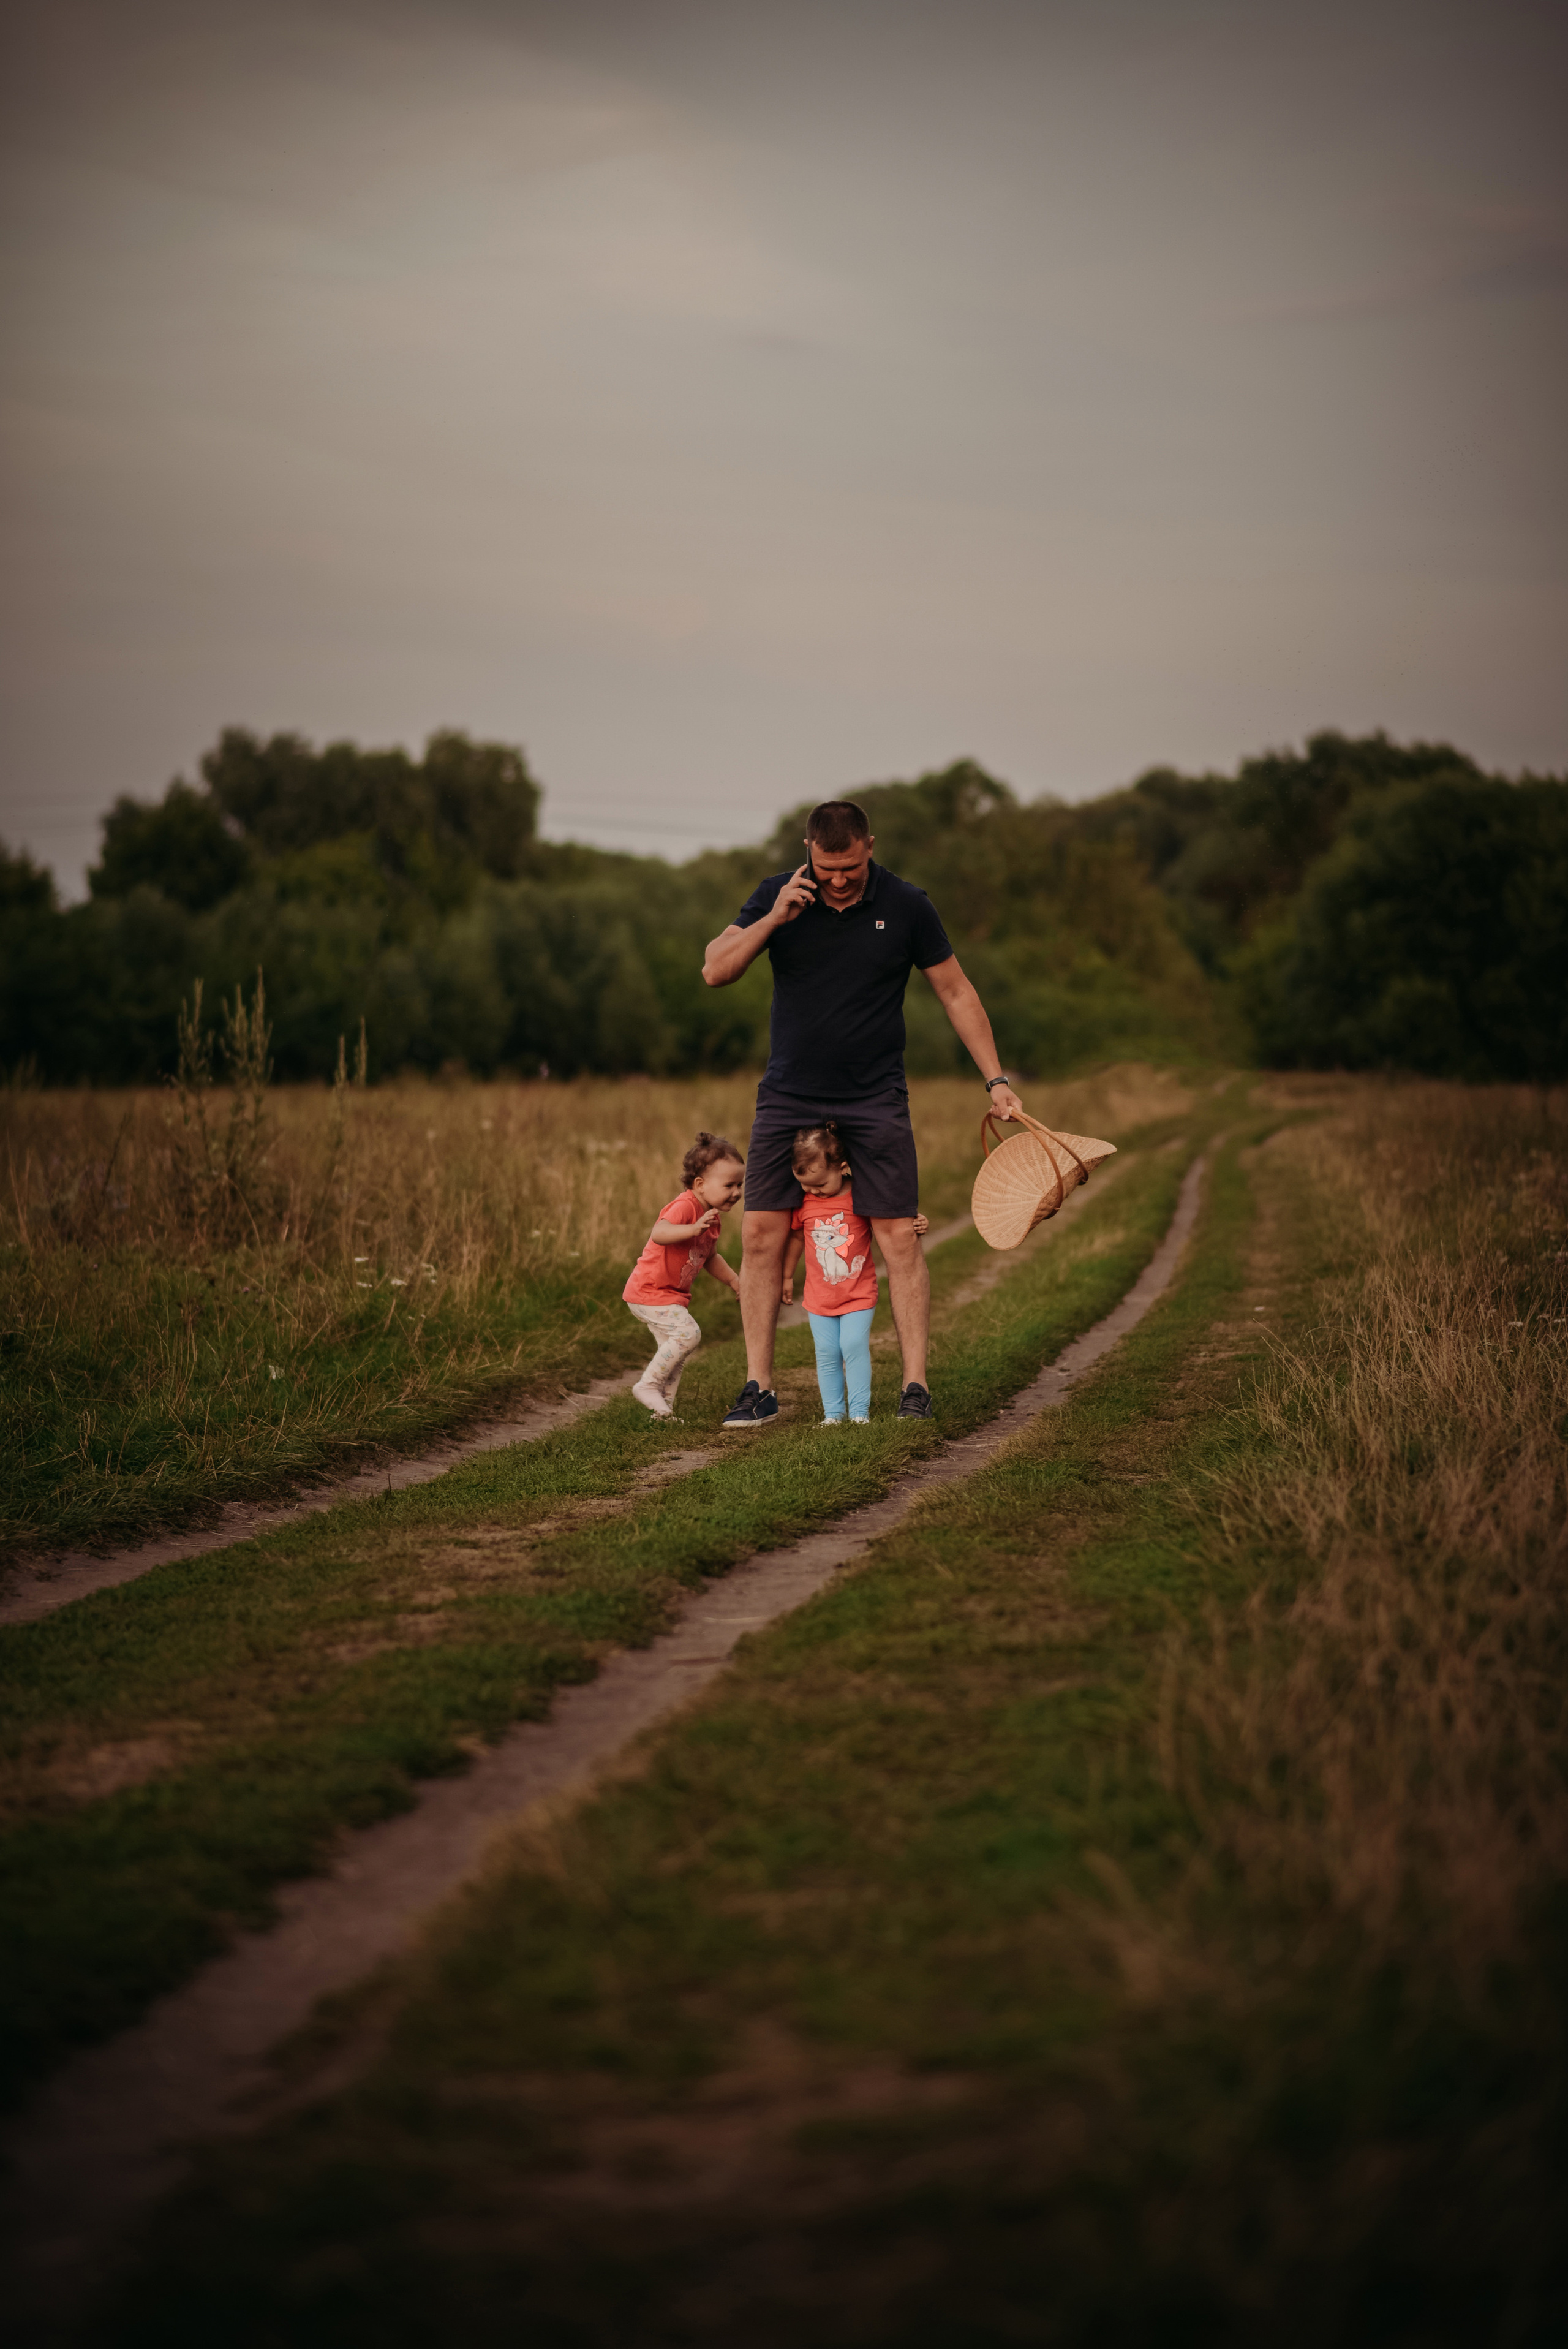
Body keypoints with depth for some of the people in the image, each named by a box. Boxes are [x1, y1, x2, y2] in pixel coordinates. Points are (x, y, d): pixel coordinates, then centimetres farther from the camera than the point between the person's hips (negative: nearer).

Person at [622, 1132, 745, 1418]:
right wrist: (693, 1229, -56)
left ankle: (663, 1408, 24)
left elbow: (708, 1257, 25)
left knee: (675, 1350, 14)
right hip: (650, 1292, -10)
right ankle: (648, 1384, -10)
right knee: (688, 1333, -22)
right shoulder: (685, 1207, -24)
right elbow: (659, 1233, -44)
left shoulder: (712, 1216, 8)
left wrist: (733, 1281, 18)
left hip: (671, 1295, 10)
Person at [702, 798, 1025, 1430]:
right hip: (789, 1095, 1)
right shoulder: (777, 897, -2)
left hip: (875, 1100, -1)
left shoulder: (906, 906, -4)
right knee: (761, 1236, -4)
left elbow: (956, 993, 4)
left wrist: (995, 1080, 1)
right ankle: (759, 1388, 4)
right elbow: (715, 970, -8)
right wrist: (774, 919, -22)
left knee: (899, 1240, -7)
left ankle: (915, 1386, 0)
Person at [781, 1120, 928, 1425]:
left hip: (858, 1293, -3)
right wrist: (787, 1277, 22)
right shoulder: (803, 1202, -3)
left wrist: (916, 1228, -14)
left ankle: (859, 1411, -6)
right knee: (826, 1352, -1)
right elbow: (796, 1237, 14)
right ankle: (832, 1412, 7)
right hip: (820, 1297, 3)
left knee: (854, 1346, -14)